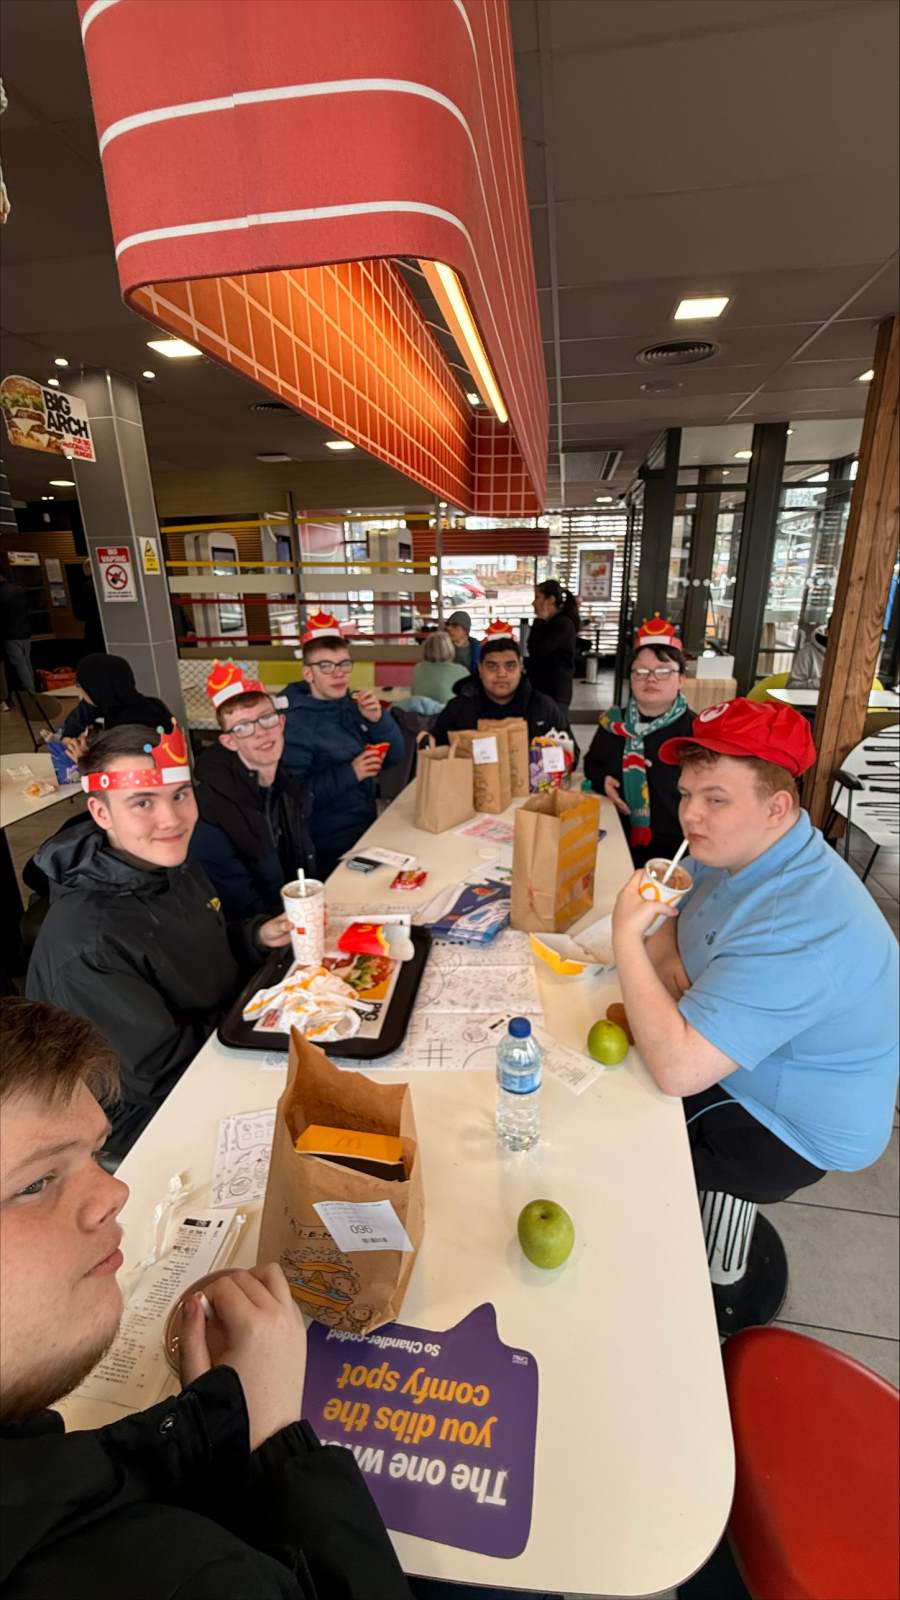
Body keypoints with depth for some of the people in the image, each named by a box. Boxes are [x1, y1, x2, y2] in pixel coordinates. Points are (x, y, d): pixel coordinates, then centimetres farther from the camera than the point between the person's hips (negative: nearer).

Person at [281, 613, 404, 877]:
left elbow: (394, 756, 6)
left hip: (367, 823, 7)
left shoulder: (351, 704, 6)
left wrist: (378, 719, -10)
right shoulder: (295, 722, -14)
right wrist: (349, 774, -25)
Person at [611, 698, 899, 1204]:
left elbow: (677, 1070, -41)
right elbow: (677, 912, 9)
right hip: (722, 1064, 8)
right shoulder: (734, 847, -7)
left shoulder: (795, 925, -38)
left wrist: (626, 934, -33)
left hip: (786, 1134, -8)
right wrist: (665, 953, -14)